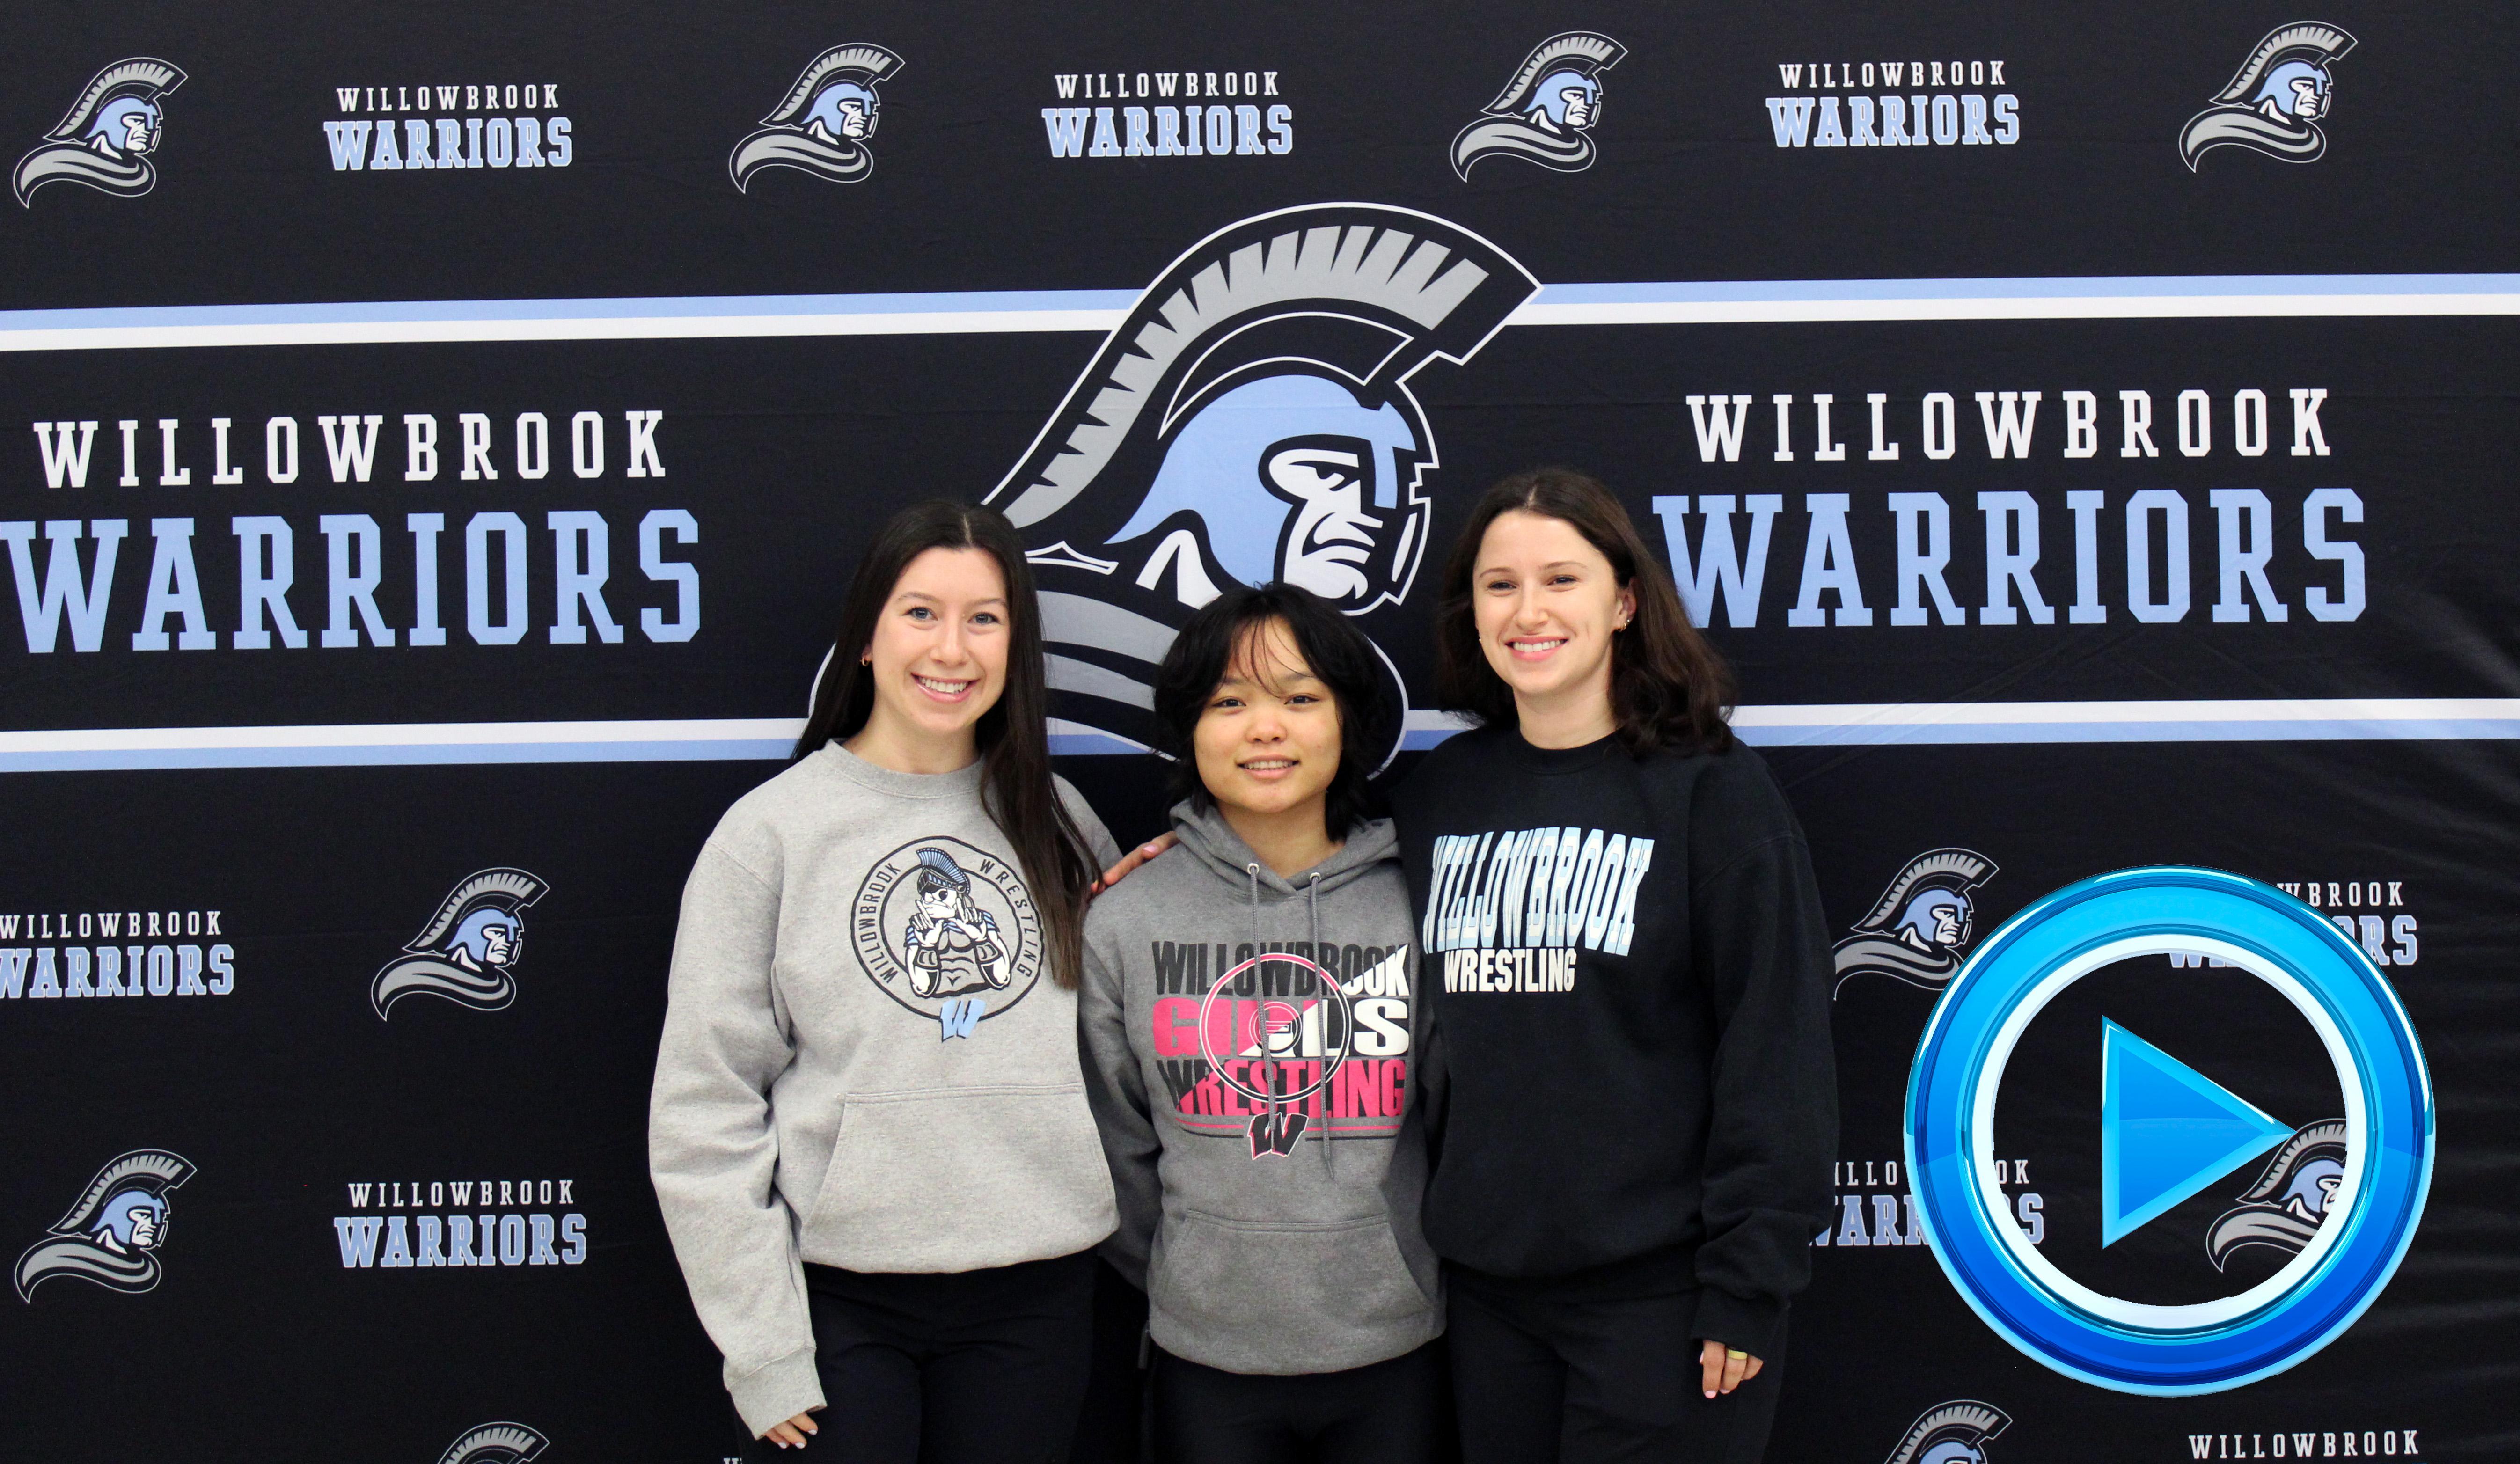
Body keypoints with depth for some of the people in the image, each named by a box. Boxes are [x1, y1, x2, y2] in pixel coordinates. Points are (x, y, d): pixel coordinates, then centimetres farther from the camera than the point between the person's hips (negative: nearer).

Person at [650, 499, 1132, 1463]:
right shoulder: (771, 831, -3)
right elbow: (704, 1116, -5)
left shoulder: (1057, 823, 7)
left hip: (1034, 1299, 3)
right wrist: (764, 1351, -9)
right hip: (841, 1300, -3)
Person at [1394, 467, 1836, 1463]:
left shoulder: (1712, 792, -6)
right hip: (1487, 1286, 4)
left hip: (1659, 1294, -4)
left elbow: (1776, 1051, -8)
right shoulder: (1438, 794, 8)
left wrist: (1748, 1286, -12)